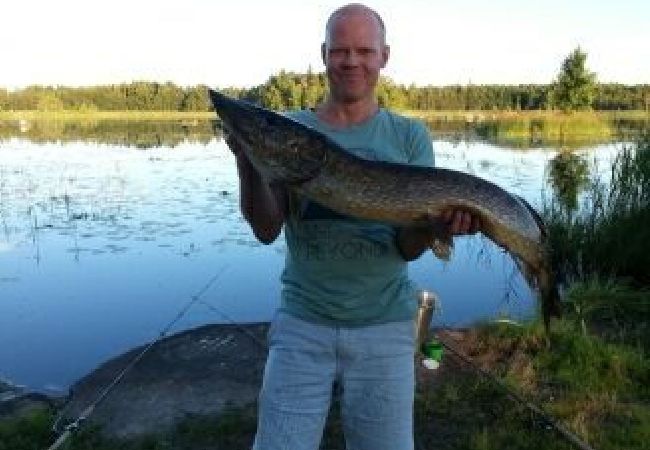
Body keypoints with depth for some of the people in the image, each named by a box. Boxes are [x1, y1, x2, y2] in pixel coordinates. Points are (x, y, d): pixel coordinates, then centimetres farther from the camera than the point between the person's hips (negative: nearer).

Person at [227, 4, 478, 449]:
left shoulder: (410, 136, 0)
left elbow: (407, 247, -4)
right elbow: (267, 229, -7)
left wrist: (434, 222, -25)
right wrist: (248, 162, -23)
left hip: (385, 327, 0)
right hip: (302, 324, 0)